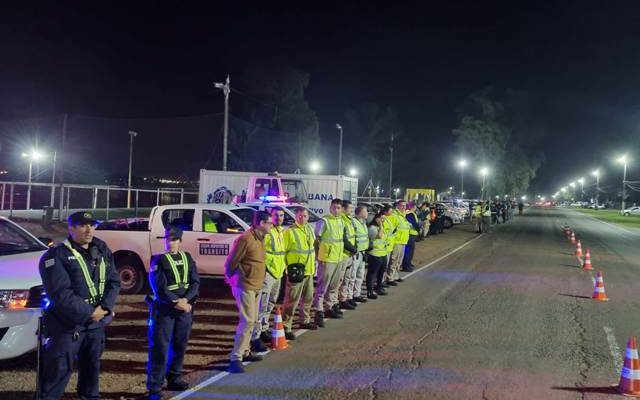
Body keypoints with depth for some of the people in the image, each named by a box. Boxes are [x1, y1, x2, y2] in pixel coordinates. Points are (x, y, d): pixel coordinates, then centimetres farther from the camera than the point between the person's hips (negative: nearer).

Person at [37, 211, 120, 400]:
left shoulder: (102, 251, 7)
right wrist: (89, 313, -19)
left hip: (97, 322, 6)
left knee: (92, 364, 20)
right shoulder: (56, 256, -12)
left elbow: (114, 282, 4)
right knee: (58, 370, -5)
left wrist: (104, 308, -12)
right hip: (67, 324, -6)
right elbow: (61, 294, -19)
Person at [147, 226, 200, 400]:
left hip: (185, 308, 5)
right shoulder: (158, 260, -4)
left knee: (180, 346, 12)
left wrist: (185, 300, -14)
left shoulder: (187, 258, 9)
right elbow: (159, 287, -11)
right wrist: (175, 302, -19)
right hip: (164, 309, -5)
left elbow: (195, 282, 2)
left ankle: (174, 379, 27)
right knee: (159, 348, -6)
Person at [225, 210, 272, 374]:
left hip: (256, 286, 10)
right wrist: (232, 280, -3)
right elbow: (230, 263, -15)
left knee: (252, 320, 16)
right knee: (247, 321, -11)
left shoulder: (260, 238, 11)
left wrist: (260, 278, 15)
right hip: (245, 286, -10)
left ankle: (245, 351, 28)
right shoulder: (245, 239, -19)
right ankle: (235, 358, -7)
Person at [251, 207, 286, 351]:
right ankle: (255, 338, -10)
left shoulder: (281, 231, 13)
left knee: (270, 305, 20)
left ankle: (263, 330, 34)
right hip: (267, 272, -10)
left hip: (278, 272, 10)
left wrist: (284, 266, 22)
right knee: (262, 306, -12)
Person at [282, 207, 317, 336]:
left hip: (309, 270, 8)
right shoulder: (290, 231, -14)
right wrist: (288, 268, -17)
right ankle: (286, 327, -3)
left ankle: (305, 321, 37)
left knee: (308, 297, 20)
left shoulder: (309, 229, 10)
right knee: (292, 300, -7)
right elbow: (283, 251, -14)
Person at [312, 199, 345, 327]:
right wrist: (319, 255, -13)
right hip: (326, 259, -8)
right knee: (322, 286, -5)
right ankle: (318, 312, -2)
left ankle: (330, 307, 31)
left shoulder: (341, 221, 11)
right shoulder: (323, 221, -13)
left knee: (334, 286, 18)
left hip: (338, 258, 8)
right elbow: (316, 240, -12)